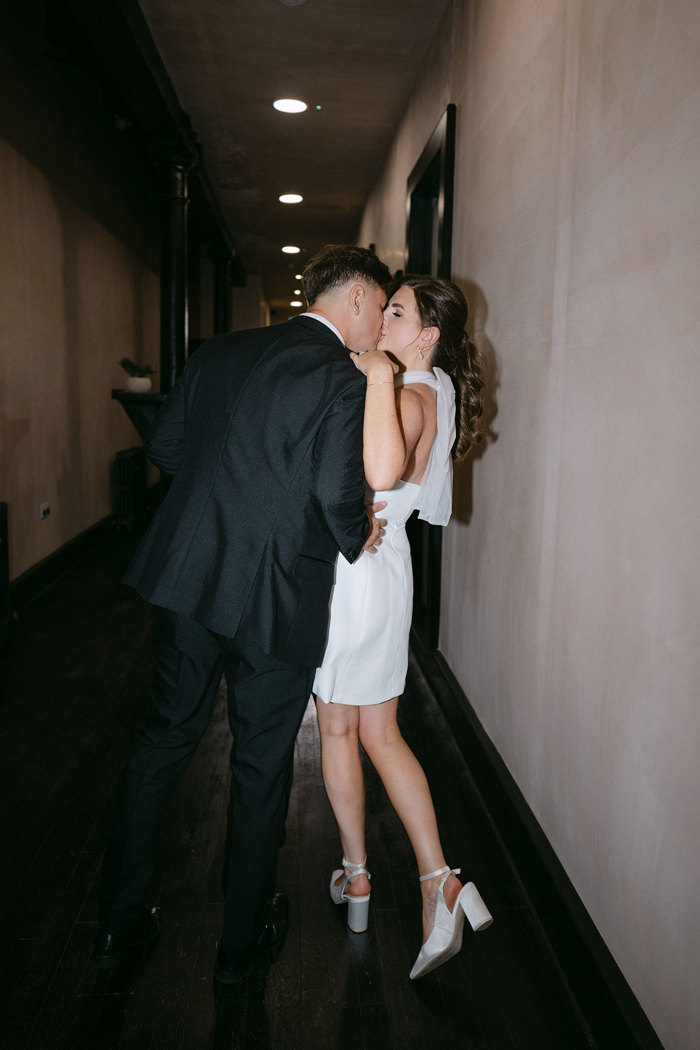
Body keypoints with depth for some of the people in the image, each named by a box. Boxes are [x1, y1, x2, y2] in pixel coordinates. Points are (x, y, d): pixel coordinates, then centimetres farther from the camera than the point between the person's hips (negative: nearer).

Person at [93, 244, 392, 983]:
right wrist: (357, 539, -1)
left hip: (186, 581, 6)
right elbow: (339, 493, -21)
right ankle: (243, 938, 32)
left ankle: (118, 920, 34)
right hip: (275, 599, -6)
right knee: (261, 765, 12)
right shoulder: (340, 377, -13)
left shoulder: (221, 351, 7)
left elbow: (163, 444, 10)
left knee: (162, 739, 19)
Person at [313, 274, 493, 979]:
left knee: (337, 728, 11)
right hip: (384, 569, 8)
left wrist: (378, 374, -34)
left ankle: (356, 876, 29)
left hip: (357, 571, -8)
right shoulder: (425, 391, 11)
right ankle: (437, 881, 12)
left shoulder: (412, 394, -19)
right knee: (380, 734, 14)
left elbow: (381, 473, -40)